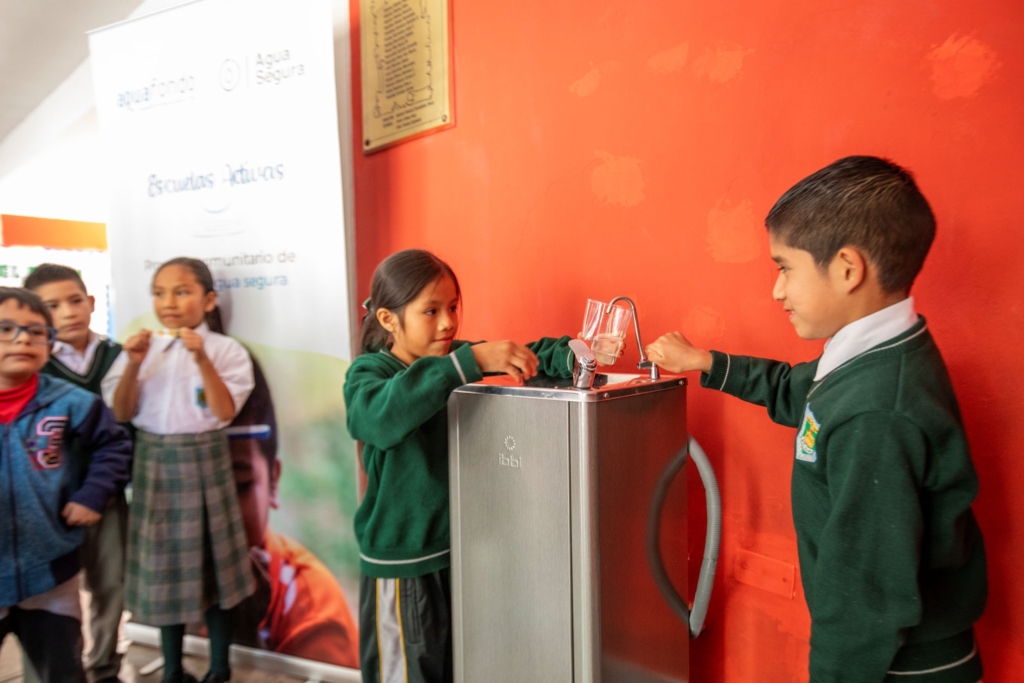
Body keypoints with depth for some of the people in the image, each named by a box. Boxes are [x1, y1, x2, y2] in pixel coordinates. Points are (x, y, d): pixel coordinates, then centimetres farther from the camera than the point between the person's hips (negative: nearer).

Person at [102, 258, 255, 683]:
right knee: (164, 565, 11)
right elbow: (122, 414, 0)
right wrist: (133, 366, -15)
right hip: (154, 465, 3)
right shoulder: (144, 348, 4)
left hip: (203, 463, -3)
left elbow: (226, 411, -16)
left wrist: (202, 358, -25)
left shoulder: (225, 350, -6)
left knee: (211, 563, 5)